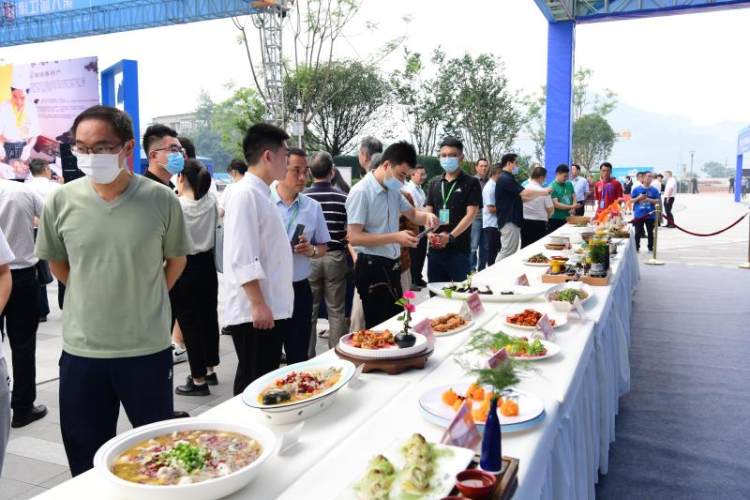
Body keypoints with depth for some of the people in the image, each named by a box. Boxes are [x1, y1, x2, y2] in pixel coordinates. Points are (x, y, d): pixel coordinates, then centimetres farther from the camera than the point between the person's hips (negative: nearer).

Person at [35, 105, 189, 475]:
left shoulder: (161, 200, -10)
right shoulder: (61, 201, -5)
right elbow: (56, 261, 10)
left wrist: (144, 299, 5)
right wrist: (90, 297, 8)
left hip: (148, 348, -1)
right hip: (81, 350, 2)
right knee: (86, 460, 18)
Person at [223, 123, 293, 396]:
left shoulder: (261, 193, 15)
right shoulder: (246, 194, -15)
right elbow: (242, 258, -21)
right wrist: (258, 304, -23)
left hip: (272, 307, 9)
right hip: (254, 311, -9)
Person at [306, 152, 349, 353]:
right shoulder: (342, 197, -4)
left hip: (309, 257, 1)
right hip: (335, 256, 0)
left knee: (309, 311, 9)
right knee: (336, 311, 8)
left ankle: (307, 357, 15)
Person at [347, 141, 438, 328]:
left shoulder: (393, 190, 8)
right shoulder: (361, 192, -17)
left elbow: (412, 214, 24)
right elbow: (354, 237, -21)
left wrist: (427, 216, -1)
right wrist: (395, 237, -26)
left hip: (392, 265, 8)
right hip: (371, 268, -8)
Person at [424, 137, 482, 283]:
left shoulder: (471, 183, -1)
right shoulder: (434, 183, 13)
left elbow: (471, 214, -9)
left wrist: (450, 236, -19)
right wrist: (430, 233, -11)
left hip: (460, 249, -4)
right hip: (435, 248, 4)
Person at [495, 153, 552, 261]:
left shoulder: (507, 179, 19)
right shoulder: (505, 179, -14)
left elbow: (520, 197, 20)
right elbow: (525, 193, -20)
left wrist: (540, 194, 11)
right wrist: (543, 192, -7)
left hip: (512, 221, 10)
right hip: (509, 221, -10)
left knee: (509, 251, 11)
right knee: (507, 252, -8)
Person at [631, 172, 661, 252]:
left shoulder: (654, 190, 0)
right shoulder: (636, 189, 0)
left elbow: (657, 201, -3)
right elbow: (632, 200, 3)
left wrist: (648, 199, -16)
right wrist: (638, 198, -16)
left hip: (650, 215, 1)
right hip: (639, 214, -1)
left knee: (650, 232, 8)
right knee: (638, 232, 6)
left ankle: (651, 247, 19)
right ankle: (636, 247, 16)